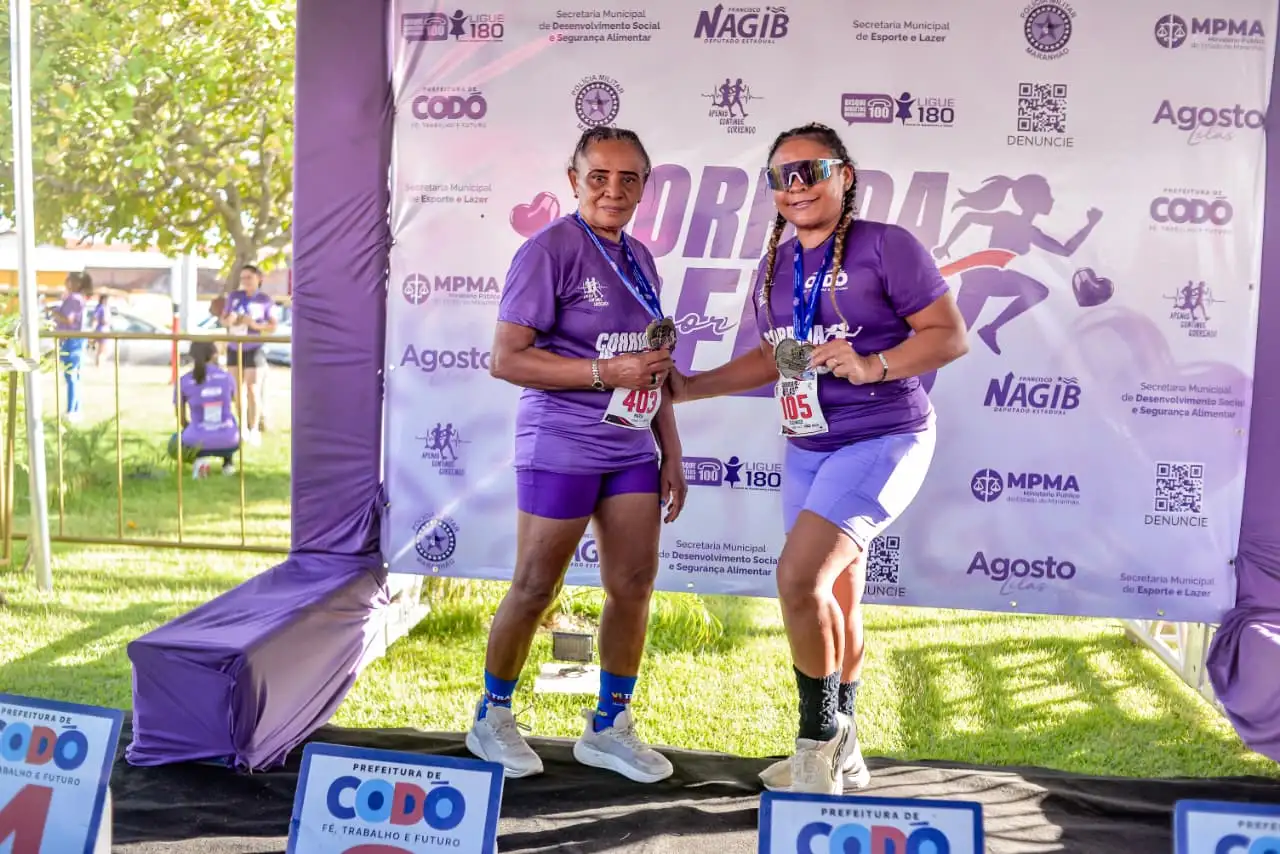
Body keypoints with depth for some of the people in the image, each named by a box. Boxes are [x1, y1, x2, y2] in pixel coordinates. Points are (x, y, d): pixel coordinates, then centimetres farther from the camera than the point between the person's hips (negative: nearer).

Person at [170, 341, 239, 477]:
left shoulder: (183, 382, -2)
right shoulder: (227, 377, 2)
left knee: (175, 443, 33)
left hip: (198, 442, -2)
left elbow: (181, 418, 8)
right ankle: (228, 460, 15)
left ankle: (199, 459, 1)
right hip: (229, 442, 2)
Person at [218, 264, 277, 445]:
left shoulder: (266, 299, -5)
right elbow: (223, 319, 8)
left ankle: (255, 430, -1)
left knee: (252, 391, -8)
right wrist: (228, 320, -15)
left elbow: (274, 327, -3)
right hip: (234, 349, 4)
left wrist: (256, 325, -19)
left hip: (254, 350, -4)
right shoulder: (234, 296, 3)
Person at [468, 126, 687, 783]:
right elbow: (506, 359, -16)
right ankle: (491, 719, 24)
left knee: (634, 585, 8)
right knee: (535, 588, 2)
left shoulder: (640, 261, 13)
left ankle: (607, 728, 23)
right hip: (561, 445, -7)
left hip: (632, 449, 7)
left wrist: (672, 454, 14)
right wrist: (606, 372, -20)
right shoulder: (550, 250, -10)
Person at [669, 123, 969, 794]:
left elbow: (951, 335, -10)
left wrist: (872, 367, -24)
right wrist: (690, 387, 13)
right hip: (806, 448, 7)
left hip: (881, 441, -7)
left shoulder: (885, 246, -10)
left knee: (799, 577, -19)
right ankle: (842, 756, 29)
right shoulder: (775, 267, 10)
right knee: (836, 598, 14)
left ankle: (818, 741, 4)